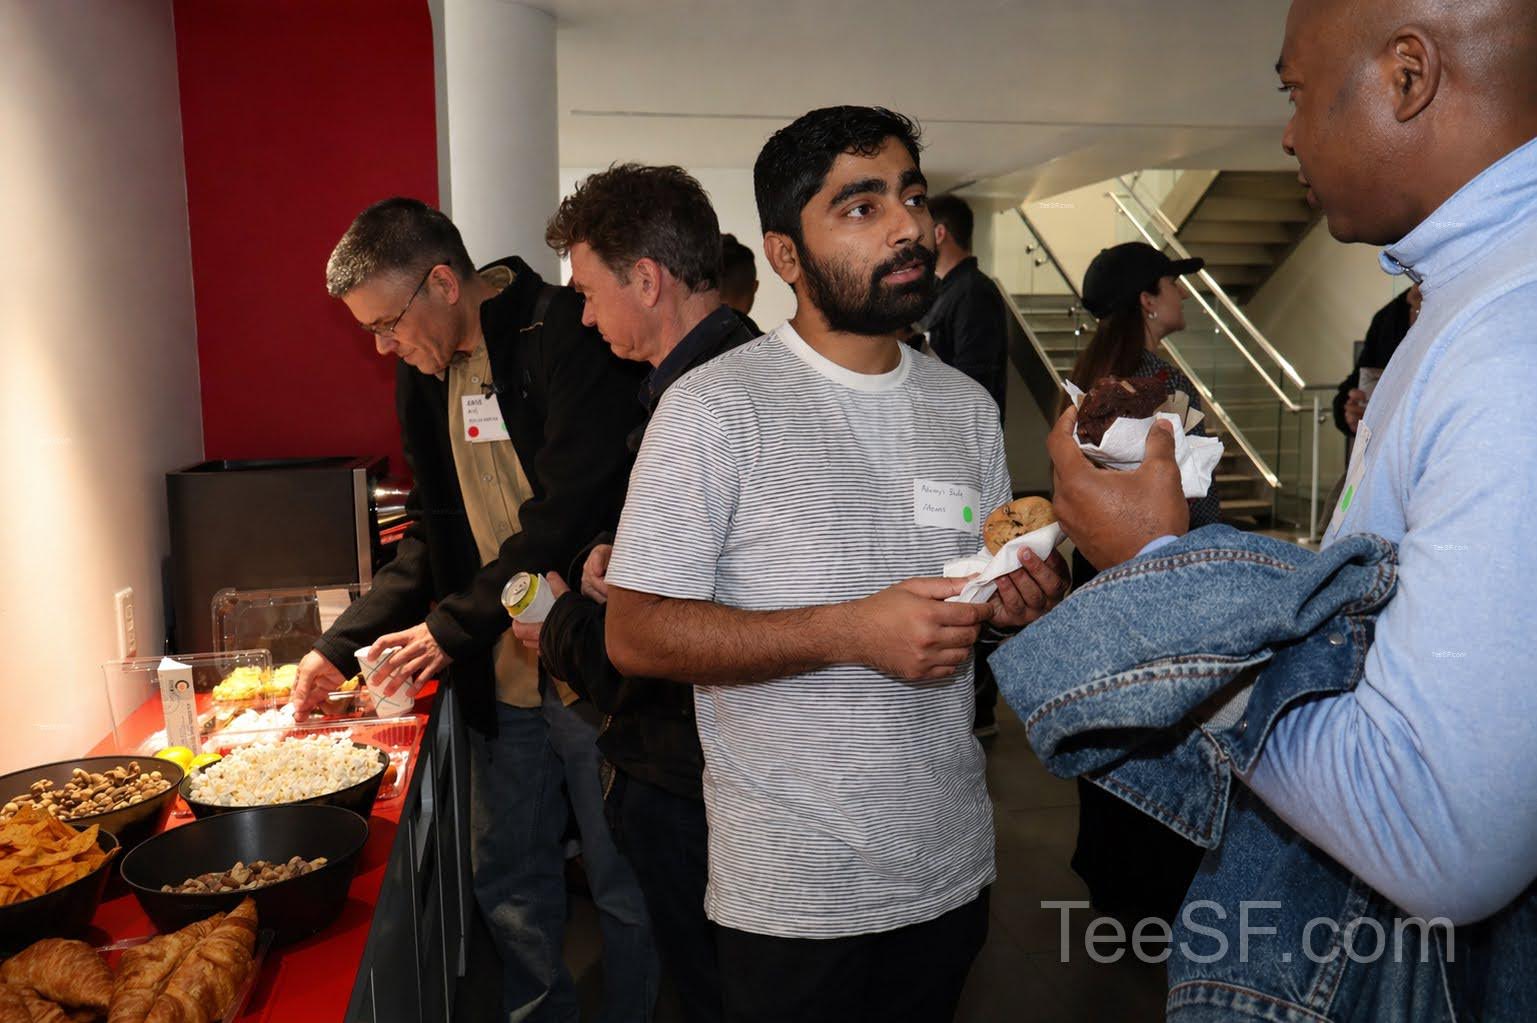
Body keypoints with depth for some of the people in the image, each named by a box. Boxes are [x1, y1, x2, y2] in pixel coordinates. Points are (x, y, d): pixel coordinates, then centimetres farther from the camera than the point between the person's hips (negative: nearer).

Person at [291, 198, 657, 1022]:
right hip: (501, 679, 7)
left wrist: (454, 624, -13)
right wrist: (343, 643, 9)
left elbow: (575, 509, -20)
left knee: (626, 891, 9)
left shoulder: (565, 333, -13)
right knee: (509, 890, 17)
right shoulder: (428, 373, 11)